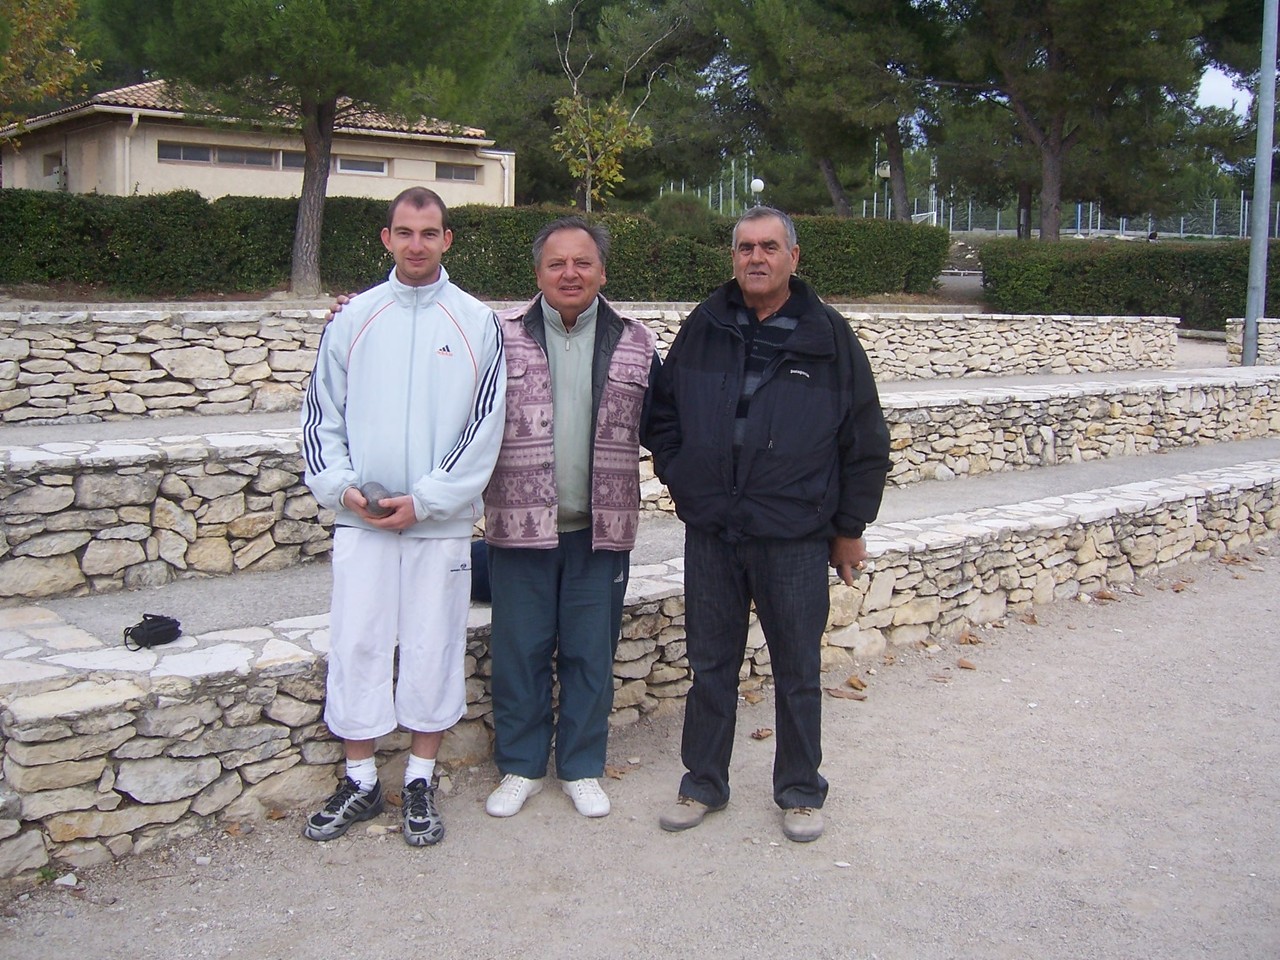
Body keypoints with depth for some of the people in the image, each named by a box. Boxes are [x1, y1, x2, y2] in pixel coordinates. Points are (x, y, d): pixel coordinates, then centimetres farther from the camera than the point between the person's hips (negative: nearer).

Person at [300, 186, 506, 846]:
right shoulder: (354, 318, 6)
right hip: (361, 519, 2)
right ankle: (360, 782, 19)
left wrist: (424, 499, -10)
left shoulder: (477, 323, 0)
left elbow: (484, 426, -4)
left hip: (441, 519, -1)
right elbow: (321, 412, 8)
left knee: (433, 649, 6)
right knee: (355, 645, 4)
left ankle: (421, 781, 21)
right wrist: (340, 486, -7)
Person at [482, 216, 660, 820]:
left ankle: (582, 768, 27)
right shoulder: (502, 336, 0)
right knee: (518, 650, 8)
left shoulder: (635, 344, 4)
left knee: (591, 654, 11)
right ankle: (520, 766, 25)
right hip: (520, 525, -1)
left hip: (600, 529, 1)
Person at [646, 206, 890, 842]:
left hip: (794, 535, -2)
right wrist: (678, 476, 4)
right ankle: (703, 783, 28)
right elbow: (662, 413, 16)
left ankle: (800, 791, 26)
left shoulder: (828, 336, -2)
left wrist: (849, 527, 1)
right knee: (710, 663, 13)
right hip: (710, 531, 2)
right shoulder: (702, 329, 4)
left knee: (798, 669, 10)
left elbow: (865, 441, 1)